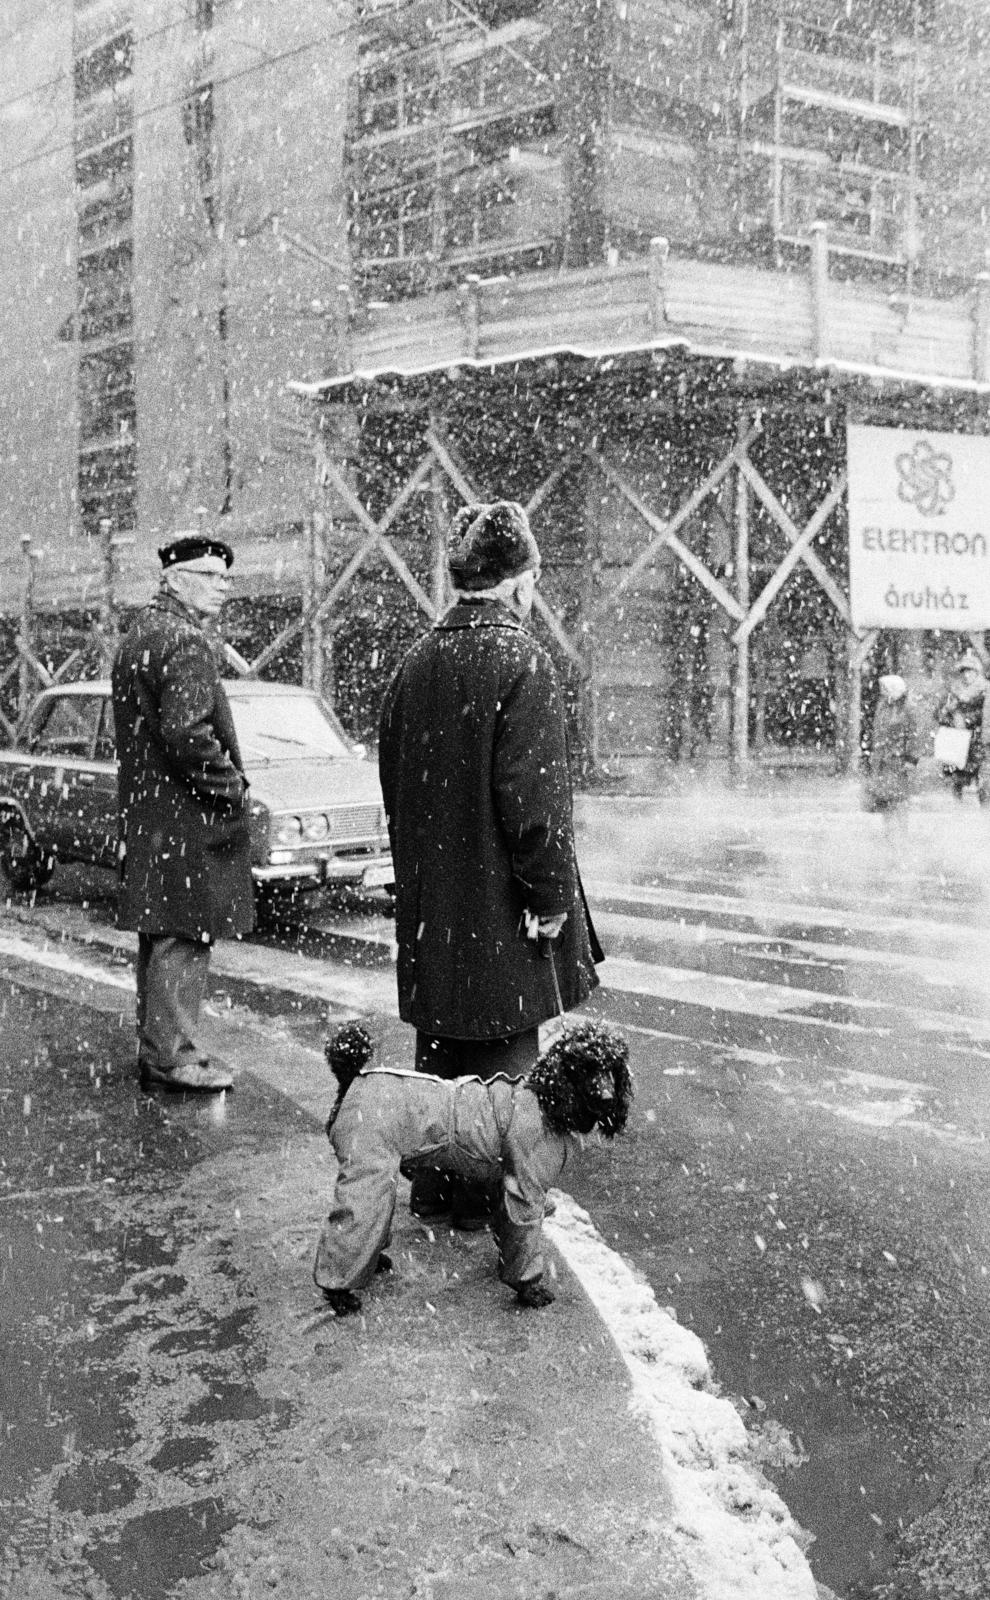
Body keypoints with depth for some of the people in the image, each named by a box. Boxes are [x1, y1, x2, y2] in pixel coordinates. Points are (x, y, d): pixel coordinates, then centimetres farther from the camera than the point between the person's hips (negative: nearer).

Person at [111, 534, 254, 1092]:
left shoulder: (139, 634, 18)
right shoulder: (186, 640, -15)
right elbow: (186, 733, -26)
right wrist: (233, 787, -14)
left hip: (145, 811, 10)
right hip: (188, 816, -10)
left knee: (161, 937, 16)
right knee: (185, 938, -4)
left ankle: (155, 1048, 25)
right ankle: (175, 1055, 2)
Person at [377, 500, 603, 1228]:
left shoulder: (416, 662, 6)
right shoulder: (521, 661, -16)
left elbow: (395, 782, 12)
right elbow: (535, 795, -20)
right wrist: (551, 895, -14)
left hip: (429, 896, 7)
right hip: (498, 897, -7)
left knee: (442, 1044, 17)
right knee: (503, 1045, 6)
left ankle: (434, 1187, 28)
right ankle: (488, 1193, 15)